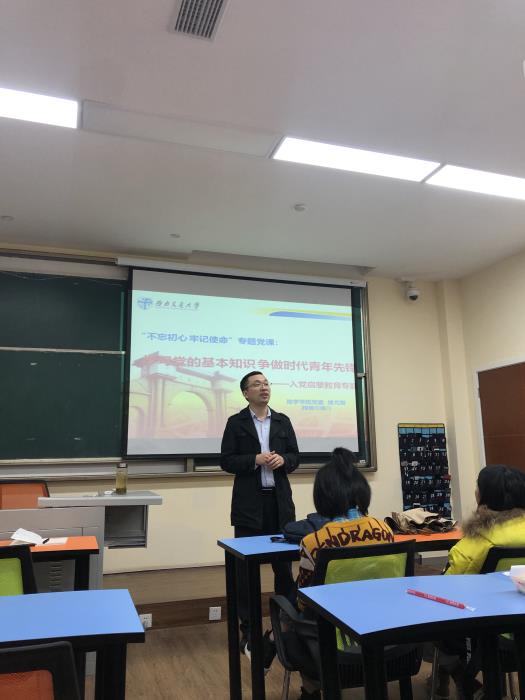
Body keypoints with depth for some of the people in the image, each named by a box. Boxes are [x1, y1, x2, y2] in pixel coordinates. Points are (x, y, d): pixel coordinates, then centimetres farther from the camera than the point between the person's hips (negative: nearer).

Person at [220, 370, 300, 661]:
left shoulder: (283, 421, 10)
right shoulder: (236, 422, 0)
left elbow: (295, 457, 10)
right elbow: (226, 461, -4)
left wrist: (282, 460, -11)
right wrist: (255, 460, -18)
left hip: (280, 500, 3)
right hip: (249, 502, -3)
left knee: (285, 564, 9)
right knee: (247, 566, 4)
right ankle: (249, 630, 16)